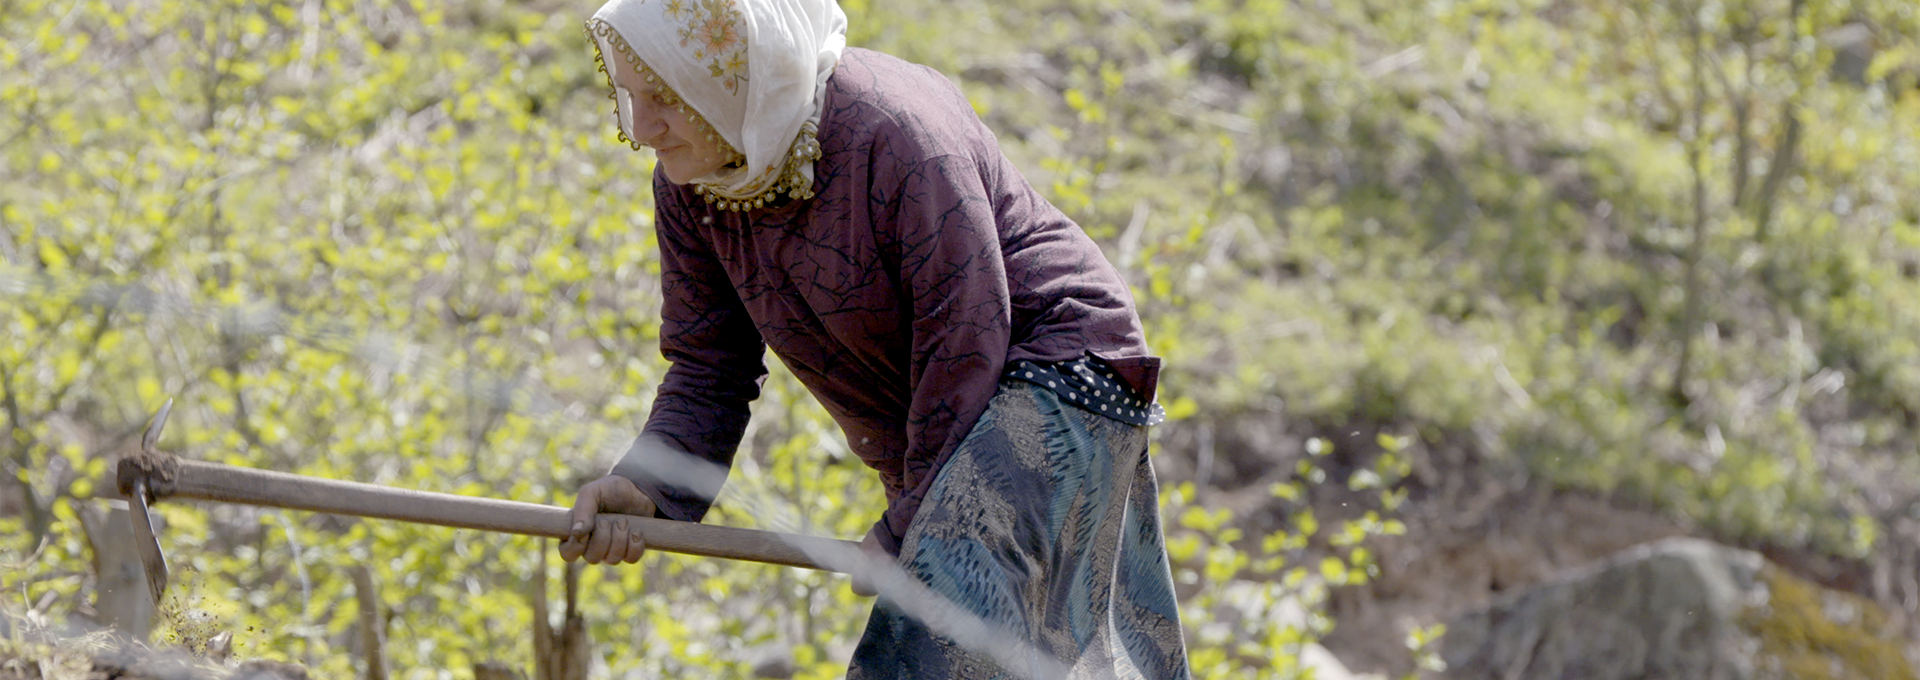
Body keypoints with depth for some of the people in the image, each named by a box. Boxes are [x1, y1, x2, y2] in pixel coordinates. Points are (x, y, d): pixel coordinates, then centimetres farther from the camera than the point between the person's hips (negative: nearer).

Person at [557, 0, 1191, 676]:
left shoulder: (901, 136, -29)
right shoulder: (687, 186, -6)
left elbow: (966, 353, -26)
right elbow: (707, 371, -3)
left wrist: (904, 532, -22)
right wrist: (645, 488, -23)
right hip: (936, 444, 8)